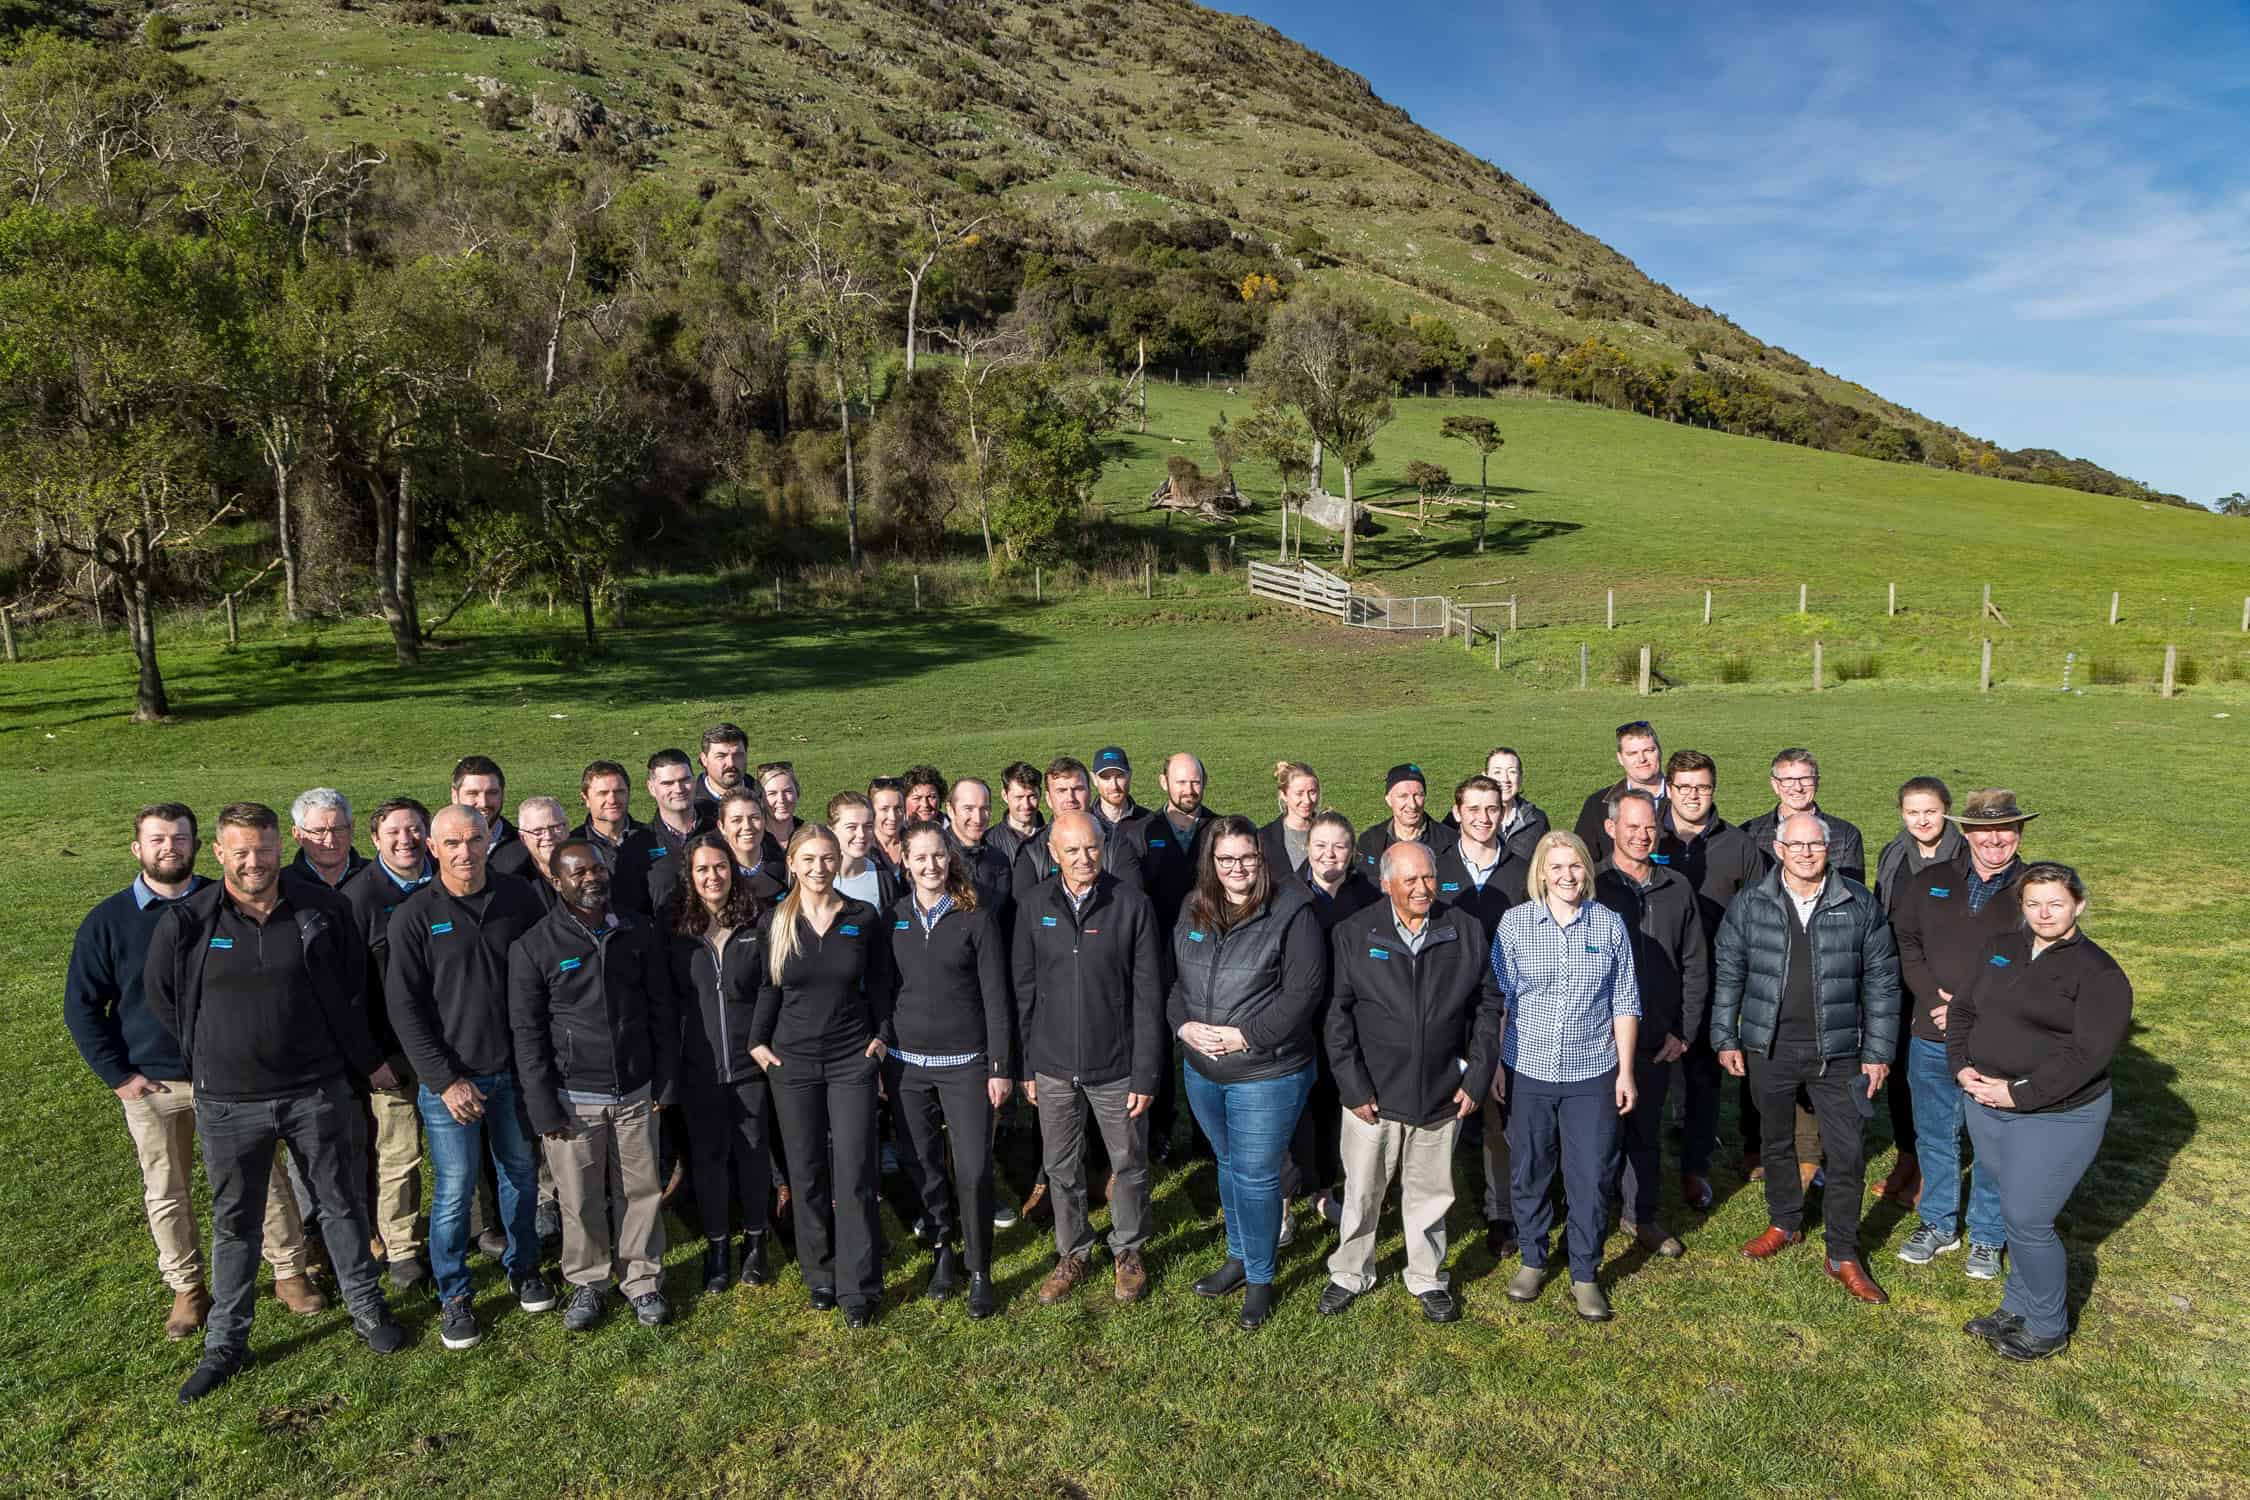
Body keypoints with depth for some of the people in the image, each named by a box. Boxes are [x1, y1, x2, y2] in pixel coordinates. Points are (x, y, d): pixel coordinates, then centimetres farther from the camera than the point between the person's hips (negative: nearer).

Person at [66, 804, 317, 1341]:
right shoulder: (107, 922, -3)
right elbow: (82, 1006, 2)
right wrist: (117, 1075, -4)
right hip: (152, 1084, 1)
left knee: (264, 1177, 5)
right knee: (166, 1193, 12)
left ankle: (290, 1272, 19)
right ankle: (187, 1287, 29)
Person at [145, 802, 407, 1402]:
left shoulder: (322, 909, -6)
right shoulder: (185, 923, -7)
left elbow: (353, 992, 4)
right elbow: (161, 1001, 8)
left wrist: (366, 1062, 8)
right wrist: (211, 1064, 10)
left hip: (318, 1092, 0)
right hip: (228, 1103, 0)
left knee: (343, 1204, 12)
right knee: (233, 1222, 14)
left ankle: (368, 1308, 30)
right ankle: (226, 1342, 30)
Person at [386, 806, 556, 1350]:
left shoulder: (520, 898, -2)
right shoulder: (414, 916, -8)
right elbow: (403, 1008, -8)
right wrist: (445, 1080, -12)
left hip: (515, 1071, 3)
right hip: (449, 1079, -2)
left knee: (521, 1174, 15)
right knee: (454, 1189, 3)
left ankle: (523, 1268, 35)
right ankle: (454, 1296, 23)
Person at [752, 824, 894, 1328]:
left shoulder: (864, 918, -2)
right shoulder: (776, 922, 0)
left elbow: (879, 983, 7)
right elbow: (767, 988, 8)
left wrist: (881, 1036, 1)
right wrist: (758, 1041, 0)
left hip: (853, 1060, -1)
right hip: (792, 1062, 1)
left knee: (854, 1174, -3)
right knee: (807, 1174, 9)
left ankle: (859, 1289, 9)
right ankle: (820, 1276, 25)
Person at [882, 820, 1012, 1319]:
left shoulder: (977, 916, -4)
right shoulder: (893, 918, 4)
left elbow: (995, 996, -4)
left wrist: (1000, 1066, -6)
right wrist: (880, 1054, 7)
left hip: (965, 1063, -3)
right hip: (906, 1062, 3)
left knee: (974, 1169, -4)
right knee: (921, 1164, 9)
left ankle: (979, 1271, 13)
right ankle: (943, 1249, 30)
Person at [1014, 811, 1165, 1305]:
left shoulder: (1132, 905, -11)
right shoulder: (1033, 905, -3)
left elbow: (1147, 995, -9)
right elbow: (1024, 989, 4)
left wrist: (1145, 1074, -10)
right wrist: (1026, 1065, 4)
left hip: (1115, 1066, -2)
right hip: (1053, 1067, 2)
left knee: (1128, 1164, 13)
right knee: (1061, 1167, 15)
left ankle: (1129, 1251, 35)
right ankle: (1073, 1254, 36)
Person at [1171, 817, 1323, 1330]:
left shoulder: (1291, 912, -14)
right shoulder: (1194, 912, 4)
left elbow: (1303, 989, -18)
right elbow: (1173, 978, 8)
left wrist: (1247, 1035, -21)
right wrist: (1184, 1024, -10)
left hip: (1266, 1073, -6)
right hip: (1201, 1069, 6)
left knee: (1255, 1177, 3)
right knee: (1227, 1166, 21)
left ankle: (1261, 1279, 24)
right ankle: (1239, 1257, 41)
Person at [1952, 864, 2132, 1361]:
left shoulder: (2099, 973, -11)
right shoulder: (2002, 949, 8)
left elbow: (2088, 1054, -18)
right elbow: (1963, 1009, 11)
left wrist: (2021, 1093, -20)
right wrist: (1963, 1068, -4)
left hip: (2054, 1118, -5)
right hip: (1986, 1107, 6)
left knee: (2027, 1221, 0)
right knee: (2016, 1213, 17)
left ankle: (2048, 1329, 20)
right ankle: (2016, 1307, 34)